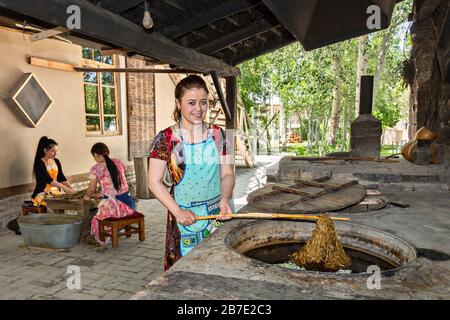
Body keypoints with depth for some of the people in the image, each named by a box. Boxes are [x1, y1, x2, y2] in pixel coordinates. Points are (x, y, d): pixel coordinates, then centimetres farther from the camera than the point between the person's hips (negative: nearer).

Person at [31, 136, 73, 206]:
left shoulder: (56, 161, 9)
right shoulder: (39, 163, -10)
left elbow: (62, 177, 5)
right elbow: (48, 179, -22)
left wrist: (71, 189, -10)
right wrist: (64, 187, -33)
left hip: (56, 192, 6)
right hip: (43, 194, -6)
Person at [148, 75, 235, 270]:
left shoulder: (217, 135, 3)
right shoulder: (166, 138, -6)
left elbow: (227, 174, 5)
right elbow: (154, 182, -5)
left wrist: (225, 199, -13)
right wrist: (178, 211, -14)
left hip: (220, 214, 3)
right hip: (185, 216, -2)